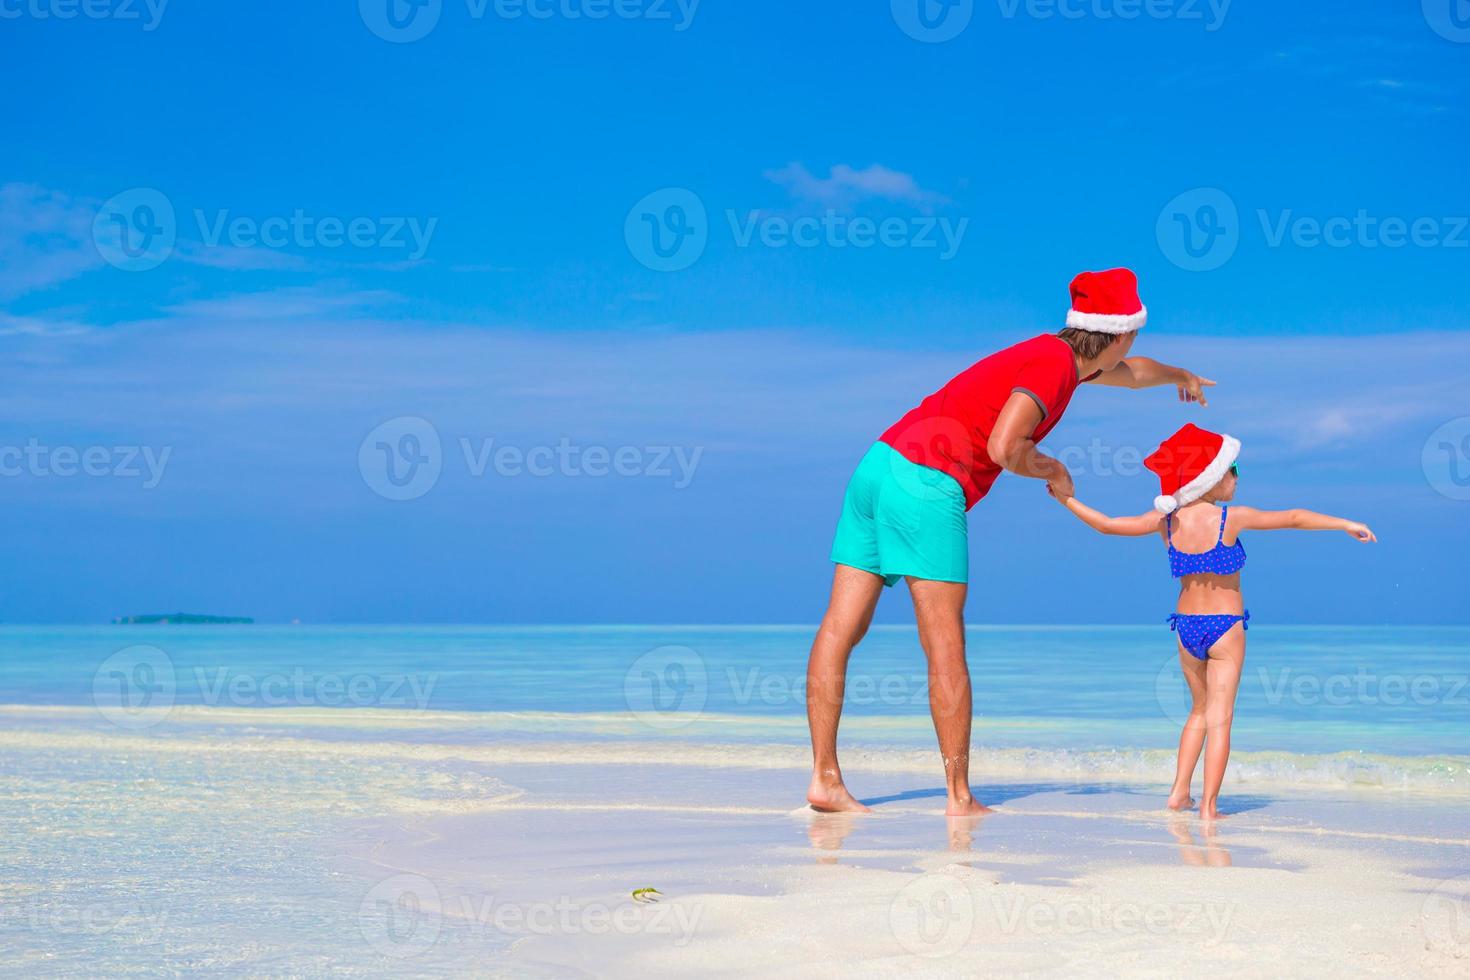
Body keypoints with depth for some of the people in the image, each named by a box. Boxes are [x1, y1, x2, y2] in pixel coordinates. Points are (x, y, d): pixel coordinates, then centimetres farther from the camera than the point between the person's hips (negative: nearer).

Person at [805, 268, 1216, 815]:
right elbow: (1003, 448, -18)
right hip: (925, 485, -9)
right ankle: (959, 796, 0)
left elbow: (1127, 373, 47)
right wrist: (1052, 471, 3)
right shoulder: (1054, 364, -6)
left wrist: (1177, 376, 67)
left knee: (840, 629, 2)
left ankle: (824, 780, 1)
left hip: (879, 463, 9)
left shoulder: (1059, 355, 24)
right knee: (945, 648, -4)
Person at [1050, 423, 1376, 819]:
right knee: (1219, 718, -1)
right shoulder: (1232, 518, -13)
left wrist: (1066, 499, 17)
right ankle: (1208, 805, -5)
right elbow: (1293, 518, -7)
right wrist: (1346, 525, 3)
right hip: (1225, 626, -5)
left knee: (1200, 710, 22)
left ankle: (1179, 793, 18)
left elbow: (1107, 524, 3)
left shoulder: (1166, 521, -2)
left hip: (1186, 625, 5)